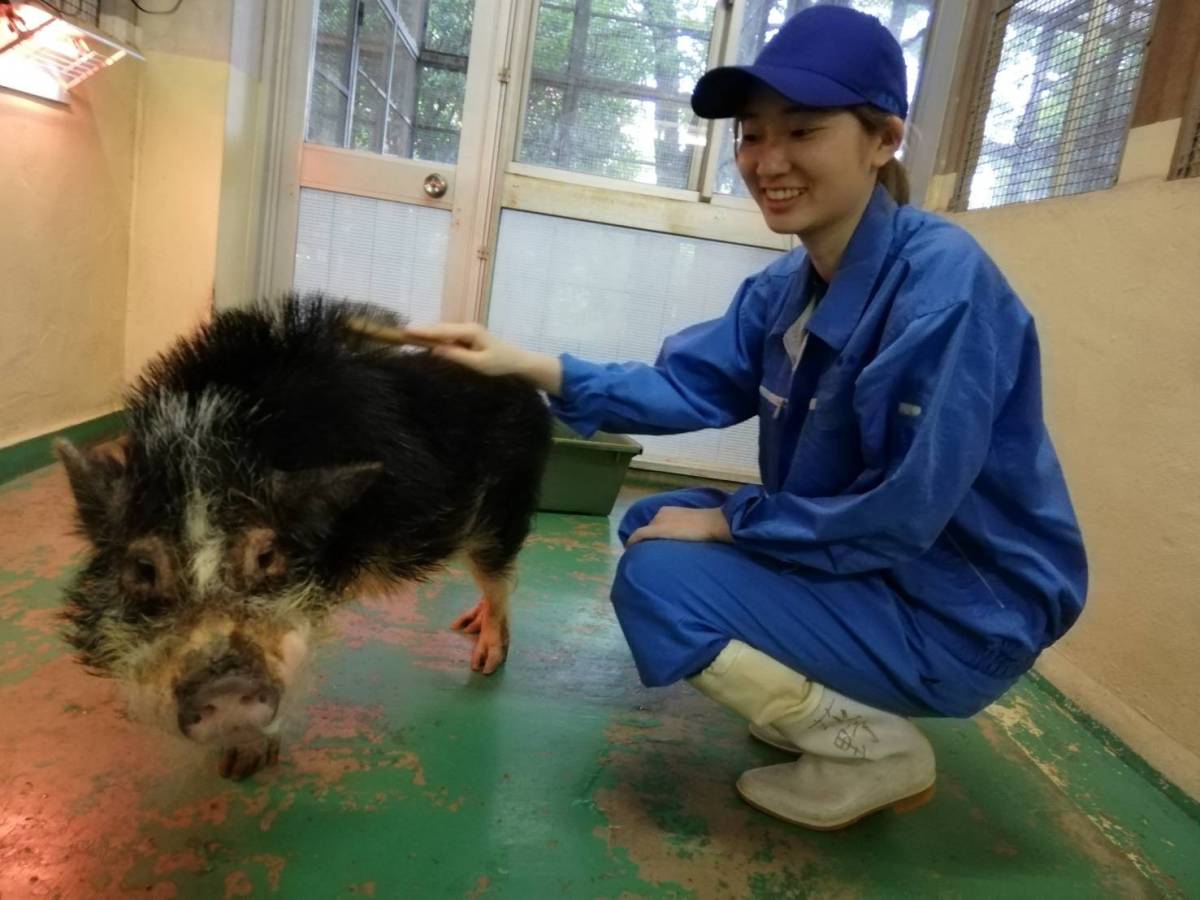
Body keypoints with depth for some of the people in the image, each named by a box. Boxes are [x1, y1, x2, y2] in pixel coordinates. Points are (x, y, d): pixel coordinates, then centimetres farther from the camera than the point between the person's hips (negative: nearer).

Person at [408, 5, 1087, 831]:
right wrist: (530, 366, -11)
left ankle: (875, 749, 0)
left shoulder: (943, 282, -25)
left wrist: (727, 519, -16)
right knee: (651, 521, 9)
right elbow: (684, 387, -1)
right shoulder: (784, 289, 0)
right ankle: (816, 701, 15)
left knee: (658, 579, -17)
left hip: (959, 610, -8)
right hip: (858, 564, 8)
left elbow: (904, 513, -27)